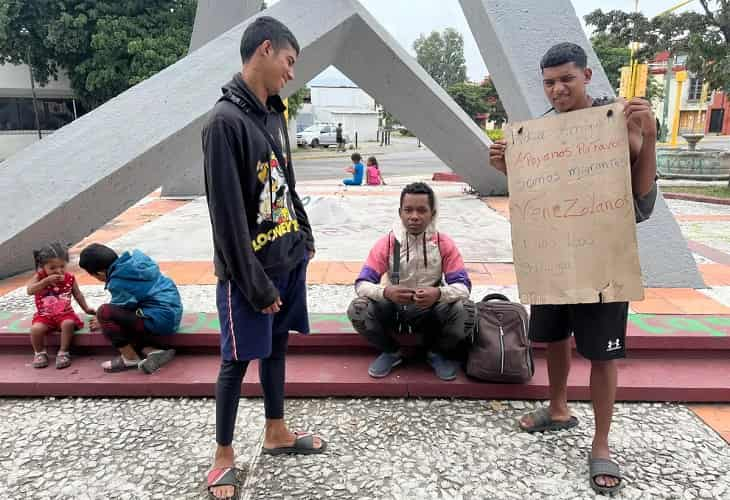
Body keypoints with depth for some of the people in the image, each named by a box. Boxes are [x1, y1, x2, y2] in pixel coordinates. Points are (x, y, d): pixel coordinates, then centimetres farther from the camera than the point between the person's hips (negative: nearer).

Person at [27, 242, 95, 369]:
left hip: (65, 313, 0)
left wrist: (86, 308, 13)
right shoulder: (40, 277, -5)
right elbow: (30, 290, -22)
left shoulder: (69, 278, -1)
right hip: (44, 315, 0)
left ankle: (63, 352, -12)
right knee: (36, 329, -28)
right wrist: (47, 280, -29)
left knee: (68, 324, -32)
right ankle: (39, 353, 2)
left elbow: (78, 295, 14)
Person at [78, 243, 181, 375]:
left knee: (104, 312, -12)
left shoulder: (118, 283, -16)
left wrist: (104, 322, 20)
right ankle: (153, 351, 3)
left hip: (160, 319, -10)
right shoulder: (134, 258, 8)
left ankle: (130, 358, 1)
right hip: (172, 312, 10)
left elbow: (120, 308, 0)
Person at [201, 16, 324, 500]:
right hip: (250, 267, -8)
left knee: (277, 344, 18)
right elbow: (227, 213, -20)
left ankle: (276, 432, 36)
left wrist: (305, 236, 13)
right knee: (238, 359, 4)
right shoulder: (226, 120, -18)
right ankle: (224, 455, 23)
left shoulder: (274, 112, 8)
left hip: (288, 257, 8)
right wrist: (256, 283, -18)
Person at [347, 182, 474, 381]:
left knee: (461, 311, -31)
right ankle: (391, 352, 4)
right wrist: (386, 292, -41)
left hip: (430, 311, 0)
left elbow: (463, 286, -17)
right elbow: (362, 283, -18)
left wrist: (438, 293, -41)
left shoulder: (444, 244, -12)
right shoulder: (386, 243, -13)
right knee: (357, 310, -27)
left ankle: (438, 353, 4)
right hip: (394, 309, 1)